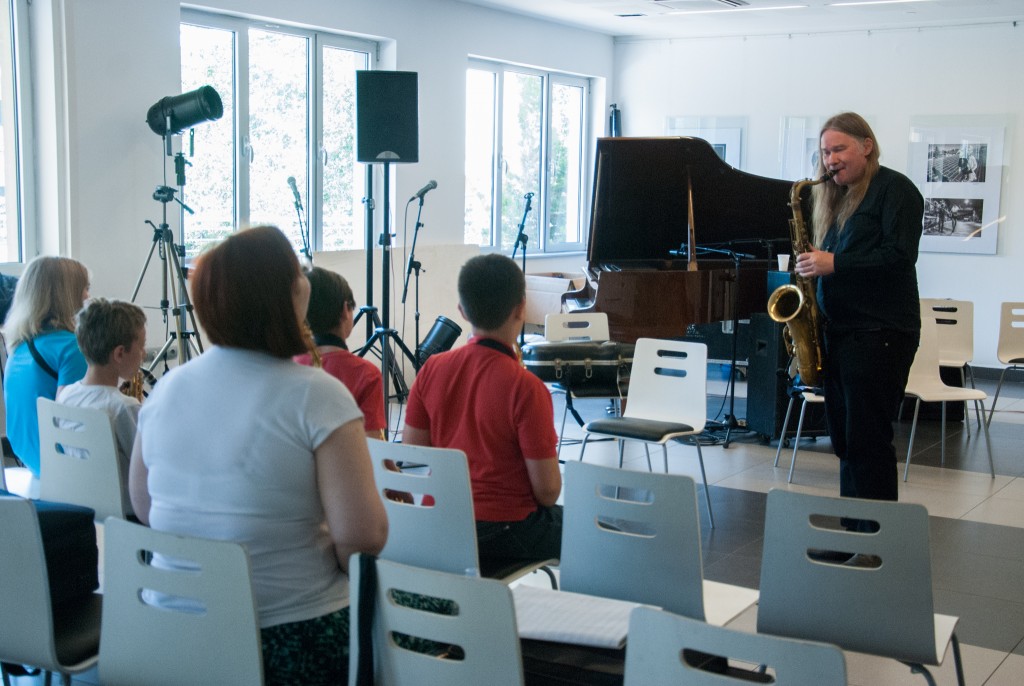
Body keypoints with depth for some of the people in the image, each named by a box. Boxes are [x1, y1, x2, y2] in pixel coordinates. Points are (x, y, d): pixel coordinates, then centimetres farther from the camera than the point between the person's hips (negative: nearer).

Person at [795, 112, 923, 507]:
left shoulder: (894, 189, -5)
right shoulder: (835, 198, 19)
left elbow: (900, 255, -17)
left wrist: (834, 264, -19)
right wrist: (813, 264, 4)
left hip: (879, 334, -8)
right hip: (838, 333, 8)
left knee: (868, 440, -7)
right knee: (844, 439, 11)